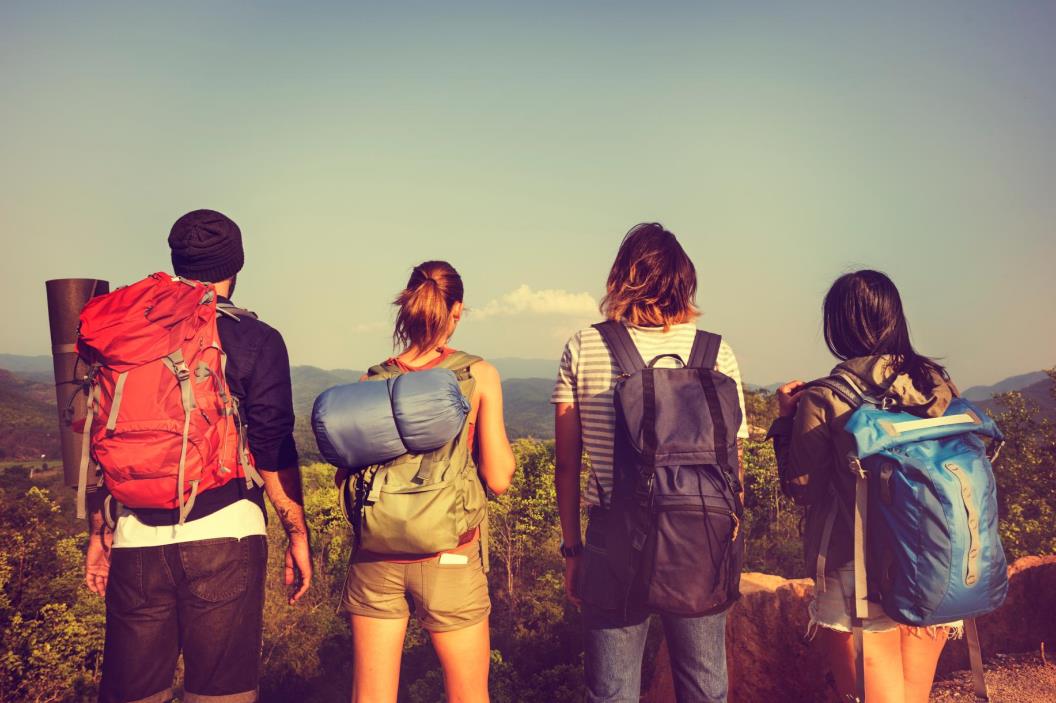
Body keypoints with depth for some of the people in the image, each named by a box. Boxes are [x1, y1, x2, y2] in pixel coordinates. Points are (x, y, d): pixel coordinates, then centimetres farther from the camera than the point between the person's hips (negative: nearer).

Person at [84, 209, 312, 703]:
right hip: (224, 534, -3)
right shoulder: (255, 341, -2)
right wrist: (298, 535, 3)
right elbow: (273, 451, -5)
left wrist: (98, 533, 18)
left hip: (136, 538, 4)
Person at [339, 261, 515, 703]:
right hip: (449, 560, -2)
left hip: (376, 559, 3)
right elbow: (499, 479, -6)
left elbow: (344, 477, 3)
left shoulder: (372, 380, 0)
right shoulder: (478, 375, -7)